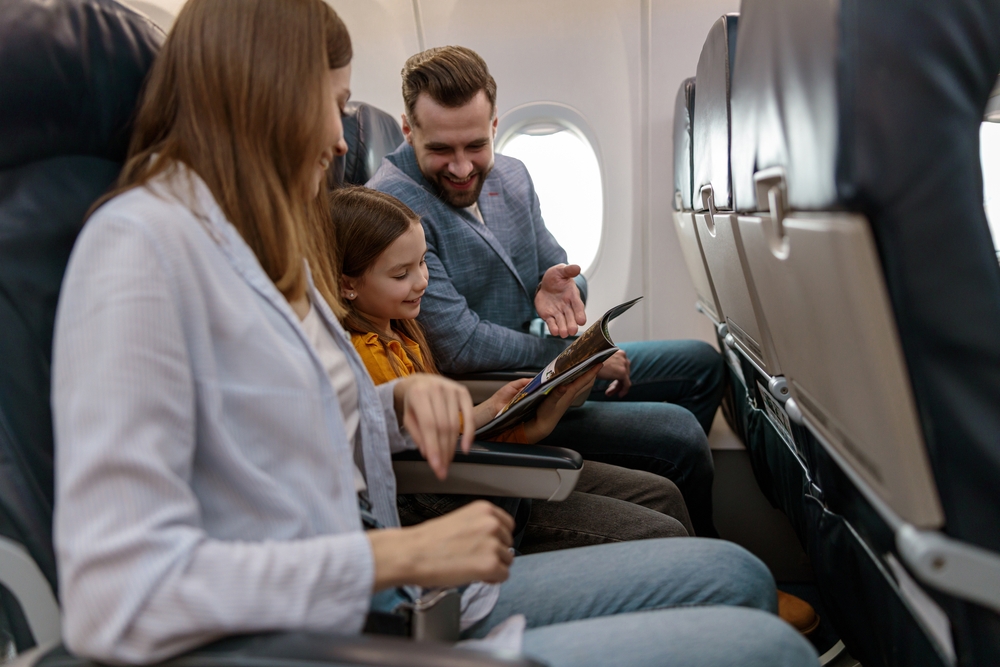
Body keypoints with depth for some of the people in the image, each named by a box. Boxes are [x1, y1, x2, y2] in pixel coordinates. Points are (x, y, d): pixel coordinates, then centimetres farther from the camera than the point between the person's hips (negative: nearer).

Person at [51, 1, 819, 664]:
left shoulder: (265, 246, 14)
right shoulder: (142, 244, -16)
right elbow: (114, 602, -24)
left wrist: (403, 399, -1)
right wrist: (400, 555, -20)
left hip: (398, 598, 9)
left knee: (734, 575, 9)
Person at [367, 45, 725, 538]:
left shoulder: (510, 175, 5)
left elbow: (555, 268, 12)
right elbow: (460, 346, -25)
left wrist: (560, 287, -15)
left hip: (540, 365, 10)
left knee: (702, 363, 16)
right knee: (679, 433, -17)